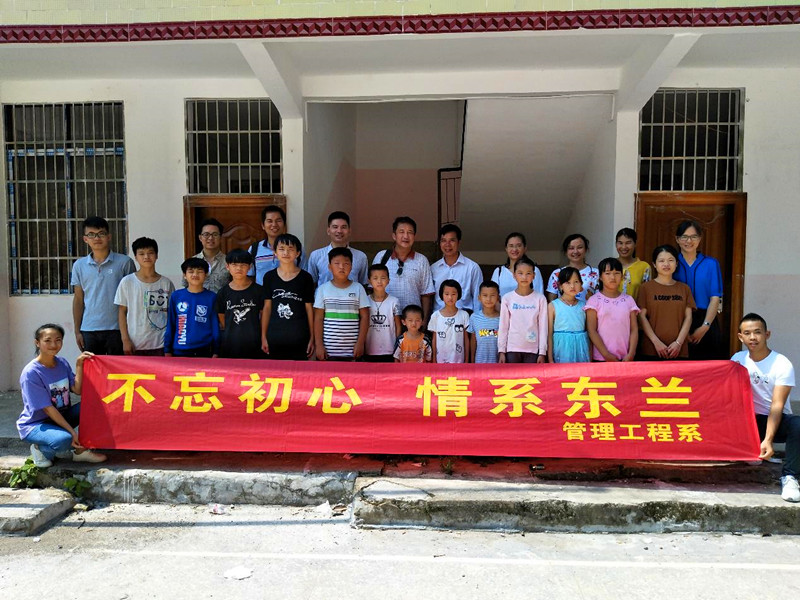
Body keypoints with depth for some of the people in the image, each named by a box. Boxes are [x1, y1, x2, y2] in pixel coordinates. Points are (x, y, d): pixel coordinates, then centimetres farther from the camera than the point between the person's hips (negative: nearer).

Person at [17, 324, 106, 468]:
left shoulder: (62, 363, 0)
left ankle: (80, 450, -3)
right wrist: (72, 432, -24)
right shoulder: (31, 373, -21)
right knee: (64, 439, -36)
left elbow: (77, 390, -7)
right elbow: (48, 408, -22)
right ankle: (41, 449, -1)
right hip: (34, 424, -7)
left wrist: (79, 365, -16)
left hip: (60, 416, 7)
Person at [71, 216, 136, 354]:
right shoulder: (79, 265, 9)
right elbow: (78, 300, 12)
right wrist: (77, 331, 8)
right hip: (89, 331, 3)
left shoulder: (124, 262, 0)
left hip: (117, 329, -2)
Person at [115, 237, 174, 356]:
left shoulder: (166, 283, 4)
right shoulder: (127, 282, 2)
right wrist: (125, 340, -3)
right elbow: (122, 312, 4)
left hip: (160, 345, 1)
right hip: (135, 345, -1)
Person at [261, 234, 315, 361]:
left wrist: (312, 337, 0)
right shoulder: (269, 277, 3)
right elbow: (267, 307, 7)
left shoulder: (305, 278, -2)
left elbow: (309, 308, 1)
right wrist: (263, 336, 6)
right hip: (275, 335, 2)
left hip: (299, 336, -1)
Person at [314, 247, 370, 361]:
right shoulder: (323, 289, 1)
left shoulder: (358, 288, 2)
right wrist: (319, 345, -4)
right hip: (328, 349, 0)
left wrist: (360, 343, -5)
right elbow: (318, 319, 1)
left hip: (352, 349, 1)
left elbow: (364, 317, 2)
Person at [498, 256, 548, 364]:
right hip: (512, 348, 0)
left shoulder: (540, 299, -1)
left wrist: (542, 352, -2)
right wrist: (501, 350, 0)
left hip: (533, 350, 0)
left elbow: (543, 326, 1)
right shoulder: (507, 298, 0)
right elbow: (503, 326, 3)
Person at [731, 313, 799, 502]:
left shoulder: (782, 364, -12)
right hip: (751, 421, 3)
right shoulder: (738, 359, 1)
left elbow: (777, 405, -21)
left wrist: (768, 440, -31)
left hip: (778, 421, -3)